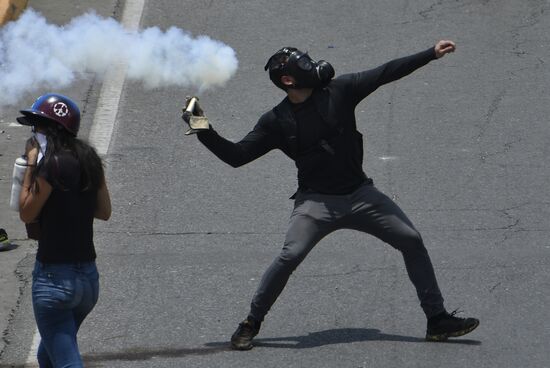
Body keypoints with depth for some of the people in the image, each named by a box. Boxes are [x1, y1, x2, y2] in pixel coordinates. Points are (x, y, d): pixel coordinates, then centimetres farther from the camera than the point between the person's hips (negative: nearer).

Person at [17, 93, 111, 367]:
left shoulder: (51, 164, -16)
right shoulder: (89, 161, 6)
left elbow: (26, 214, -7)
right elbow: (104, 211, 17)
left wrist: (30, 166, -3)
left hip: (54, 276, -8)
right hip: (88, 275, 8)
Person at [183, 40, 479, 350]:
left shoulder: (338, 91, -2)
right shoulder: (276, 122, -3)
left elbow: (385, 73, -2)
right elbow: (237, 156, -1)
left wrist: (432, 54, -6)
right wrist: (204, 131, -12)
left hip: (360, 195, 3)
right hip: (316, 201, -3)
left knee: (412, 241, -3)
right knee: (290, 256, -23)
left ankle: (437, 320, 7)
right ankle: (251, 324, -6)